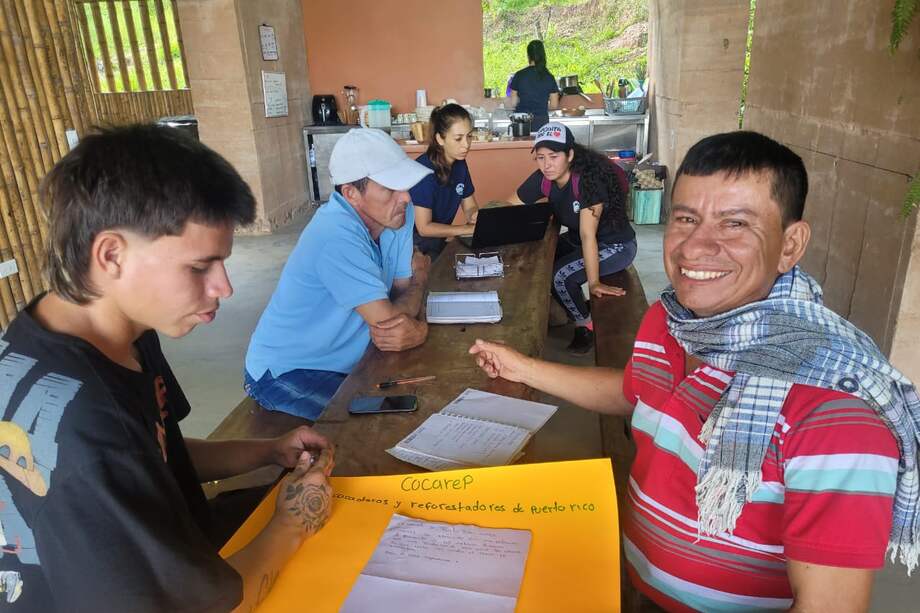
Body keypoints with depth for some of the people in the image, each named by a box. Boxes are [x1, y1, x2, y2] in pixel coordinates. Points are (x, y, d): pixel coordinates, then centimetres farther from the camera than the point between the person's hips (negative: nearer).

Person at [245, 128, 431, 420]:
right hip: (284, 372, -7)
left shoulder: (398, 213, -6)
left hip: (345, 361, 8)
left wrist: (403, 322, -27)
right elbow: (386, 319, -28)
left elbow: (405, 290, -3)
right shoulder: (337, 236, -31)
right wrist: (420, 274, -9)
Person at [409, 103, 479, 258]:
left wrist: (475, 216, -14)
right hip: (416, 246, -7)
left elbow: (470, 207, 10)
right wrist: (471, 228, -18)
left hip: (438, 242, 7)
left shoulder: (460, 164, 2)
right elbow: (424, 228, -19)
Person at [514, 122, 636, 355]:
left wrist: (593, 282, -29)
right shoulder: (542, 179, -12)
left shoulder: (588, 180, -31)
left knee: (561, 276, -23)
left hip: (615, 245, -7)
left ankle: (586, 326, 4)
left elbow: (588, 235, -33)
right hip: (575, 239, 7)